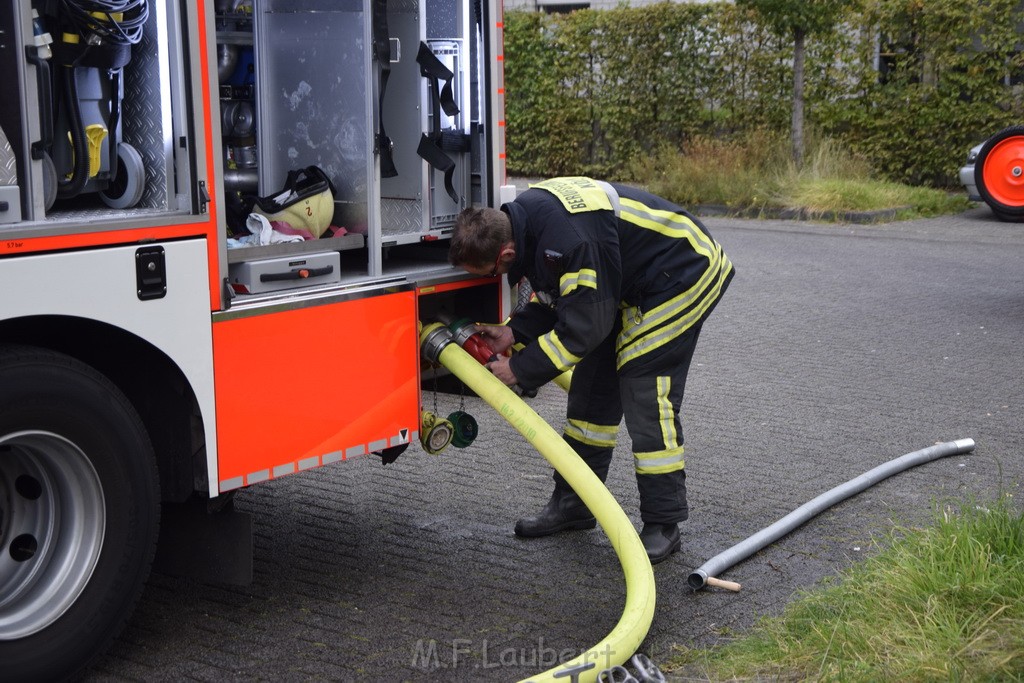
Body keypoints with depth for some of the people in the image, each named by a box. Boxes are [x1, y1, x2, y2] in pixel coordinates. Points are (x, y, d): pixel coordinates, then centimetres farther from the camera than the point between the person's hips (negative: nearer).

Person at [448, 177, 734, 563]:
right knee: (592, 388, 11)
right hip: (627, 282, 10)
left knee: (646, 397, -13)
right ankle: (572, 504, 22)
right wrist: (513, 333, -7)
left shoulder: (569, 240, -37)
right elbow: (556, 298, 6)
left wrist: (520, 370, -21)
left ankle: (663, 525, -1)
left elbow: (584, 326, -30)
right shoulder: (524, 217, -7)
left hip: (683, 276, -10)